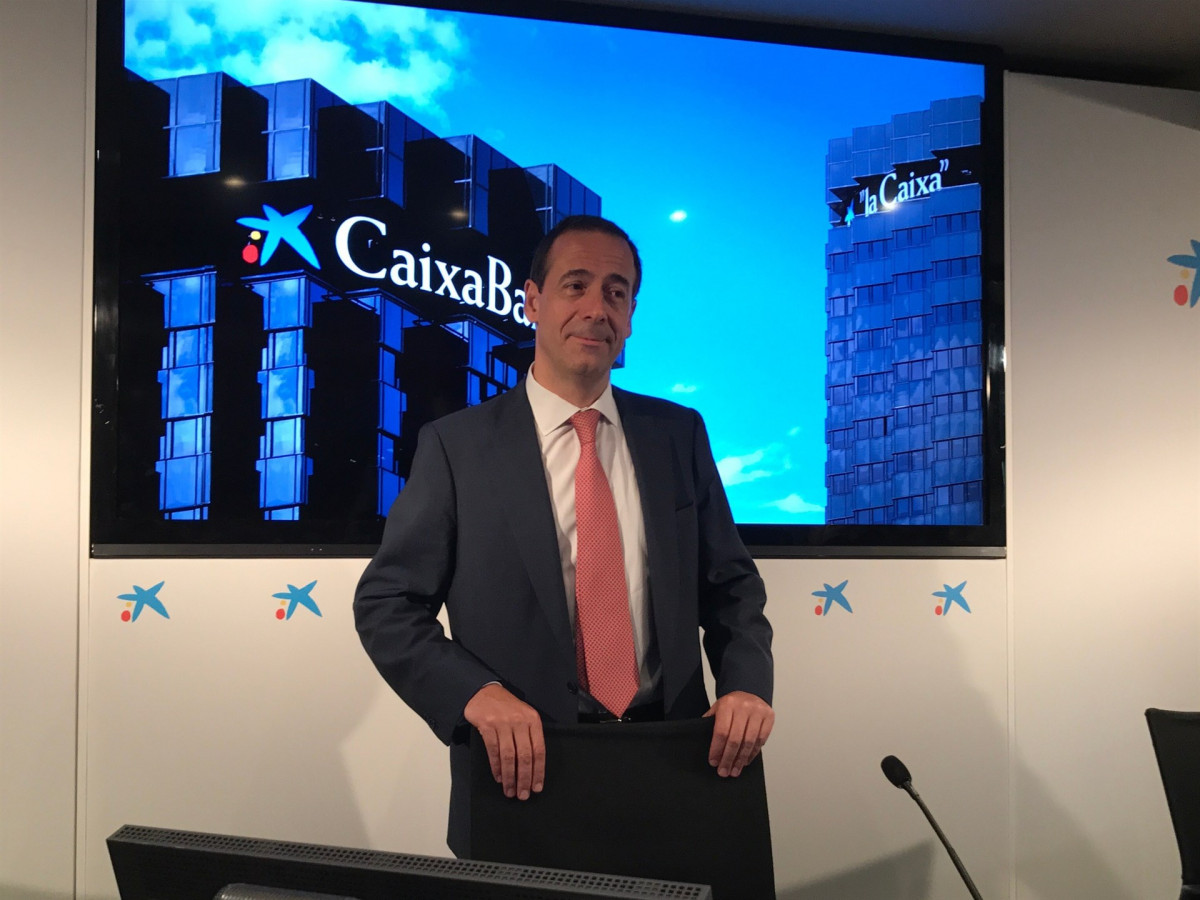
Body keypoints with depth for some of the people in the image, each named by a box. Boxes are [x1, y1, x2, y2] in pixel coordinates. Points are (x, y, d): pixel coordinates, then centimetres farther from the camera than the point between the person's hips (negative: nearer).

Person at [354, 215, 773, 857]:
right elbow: (386, 603, -6)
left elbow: (730, 585, 7)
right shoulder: (457, 445, -5)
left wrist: (746, 683, -11)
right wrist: (476, 693, -21)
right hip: (525, 776, -2)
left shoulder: (678, 434, 4)